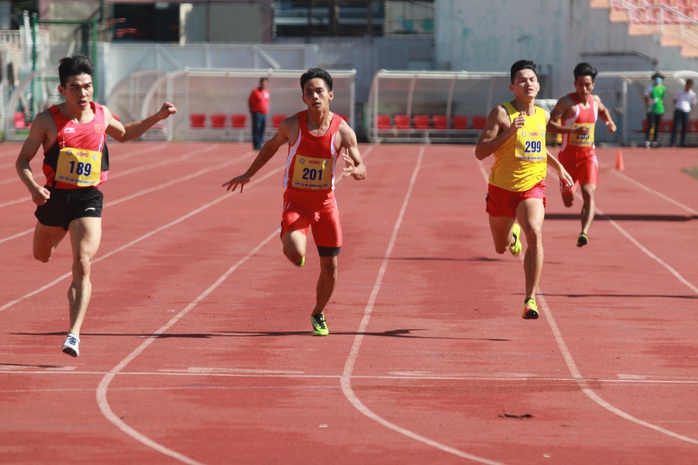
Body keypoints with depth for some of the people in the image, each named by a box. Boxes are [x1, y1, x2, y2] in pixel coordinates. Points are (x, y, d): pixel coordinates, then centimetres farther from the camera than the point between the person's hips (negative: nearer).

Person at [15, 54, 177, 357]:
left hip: (89, 199, 0)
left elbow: (123, 134, 26)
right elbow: (23, 160, -5)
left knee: (83, 266, -17)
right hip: (55, 196, 0)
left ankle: (74, 333, -20)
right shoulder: (47, 120, -9)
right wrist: (33, 187, -24)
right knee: (42, 256, 24)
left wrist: (157, 117, 16)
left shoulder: (102, 115, 2)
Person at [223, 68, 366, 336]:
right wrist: (248, 175, 15)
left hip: (325, 203, 2)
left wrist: (353, 170, -27)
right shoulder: (292, 125, -9)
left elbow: (362, 170, -3)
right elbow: (272, 145, 12)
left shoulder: (342, 131, -9)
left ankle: (318, 315, 32)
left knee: (330, 266, 6)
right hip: (296, 201, -1)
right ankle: (295, 251, 13)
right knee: (295, 253, -27)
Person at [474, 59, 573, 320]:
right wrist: (509, 131, -26)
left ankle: (531, 299, -24)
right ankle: (513, 233, 58)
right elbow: (480, 152, -17)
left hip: (532, 188, 1)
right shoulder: (501, 113, -11)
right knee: (501, 247, 17)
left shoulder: (542, 116, 5)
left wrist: (558, 167, 22)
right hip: (502, 188, -1)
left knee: (534, 234, -27)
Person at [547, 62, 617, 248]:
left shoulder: (595, 100, 6)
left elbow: (603, 110, 32)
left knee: (589, 192, -20)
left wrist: (609, 122, 11)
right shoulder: (566, 102, -12)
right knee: (568, 202, 12)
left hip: (588, 155, 3)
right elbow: (549, 124, -22)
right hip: (568, 155, -3)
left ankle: (584, 232, -31)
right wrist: (573, 130, -32)